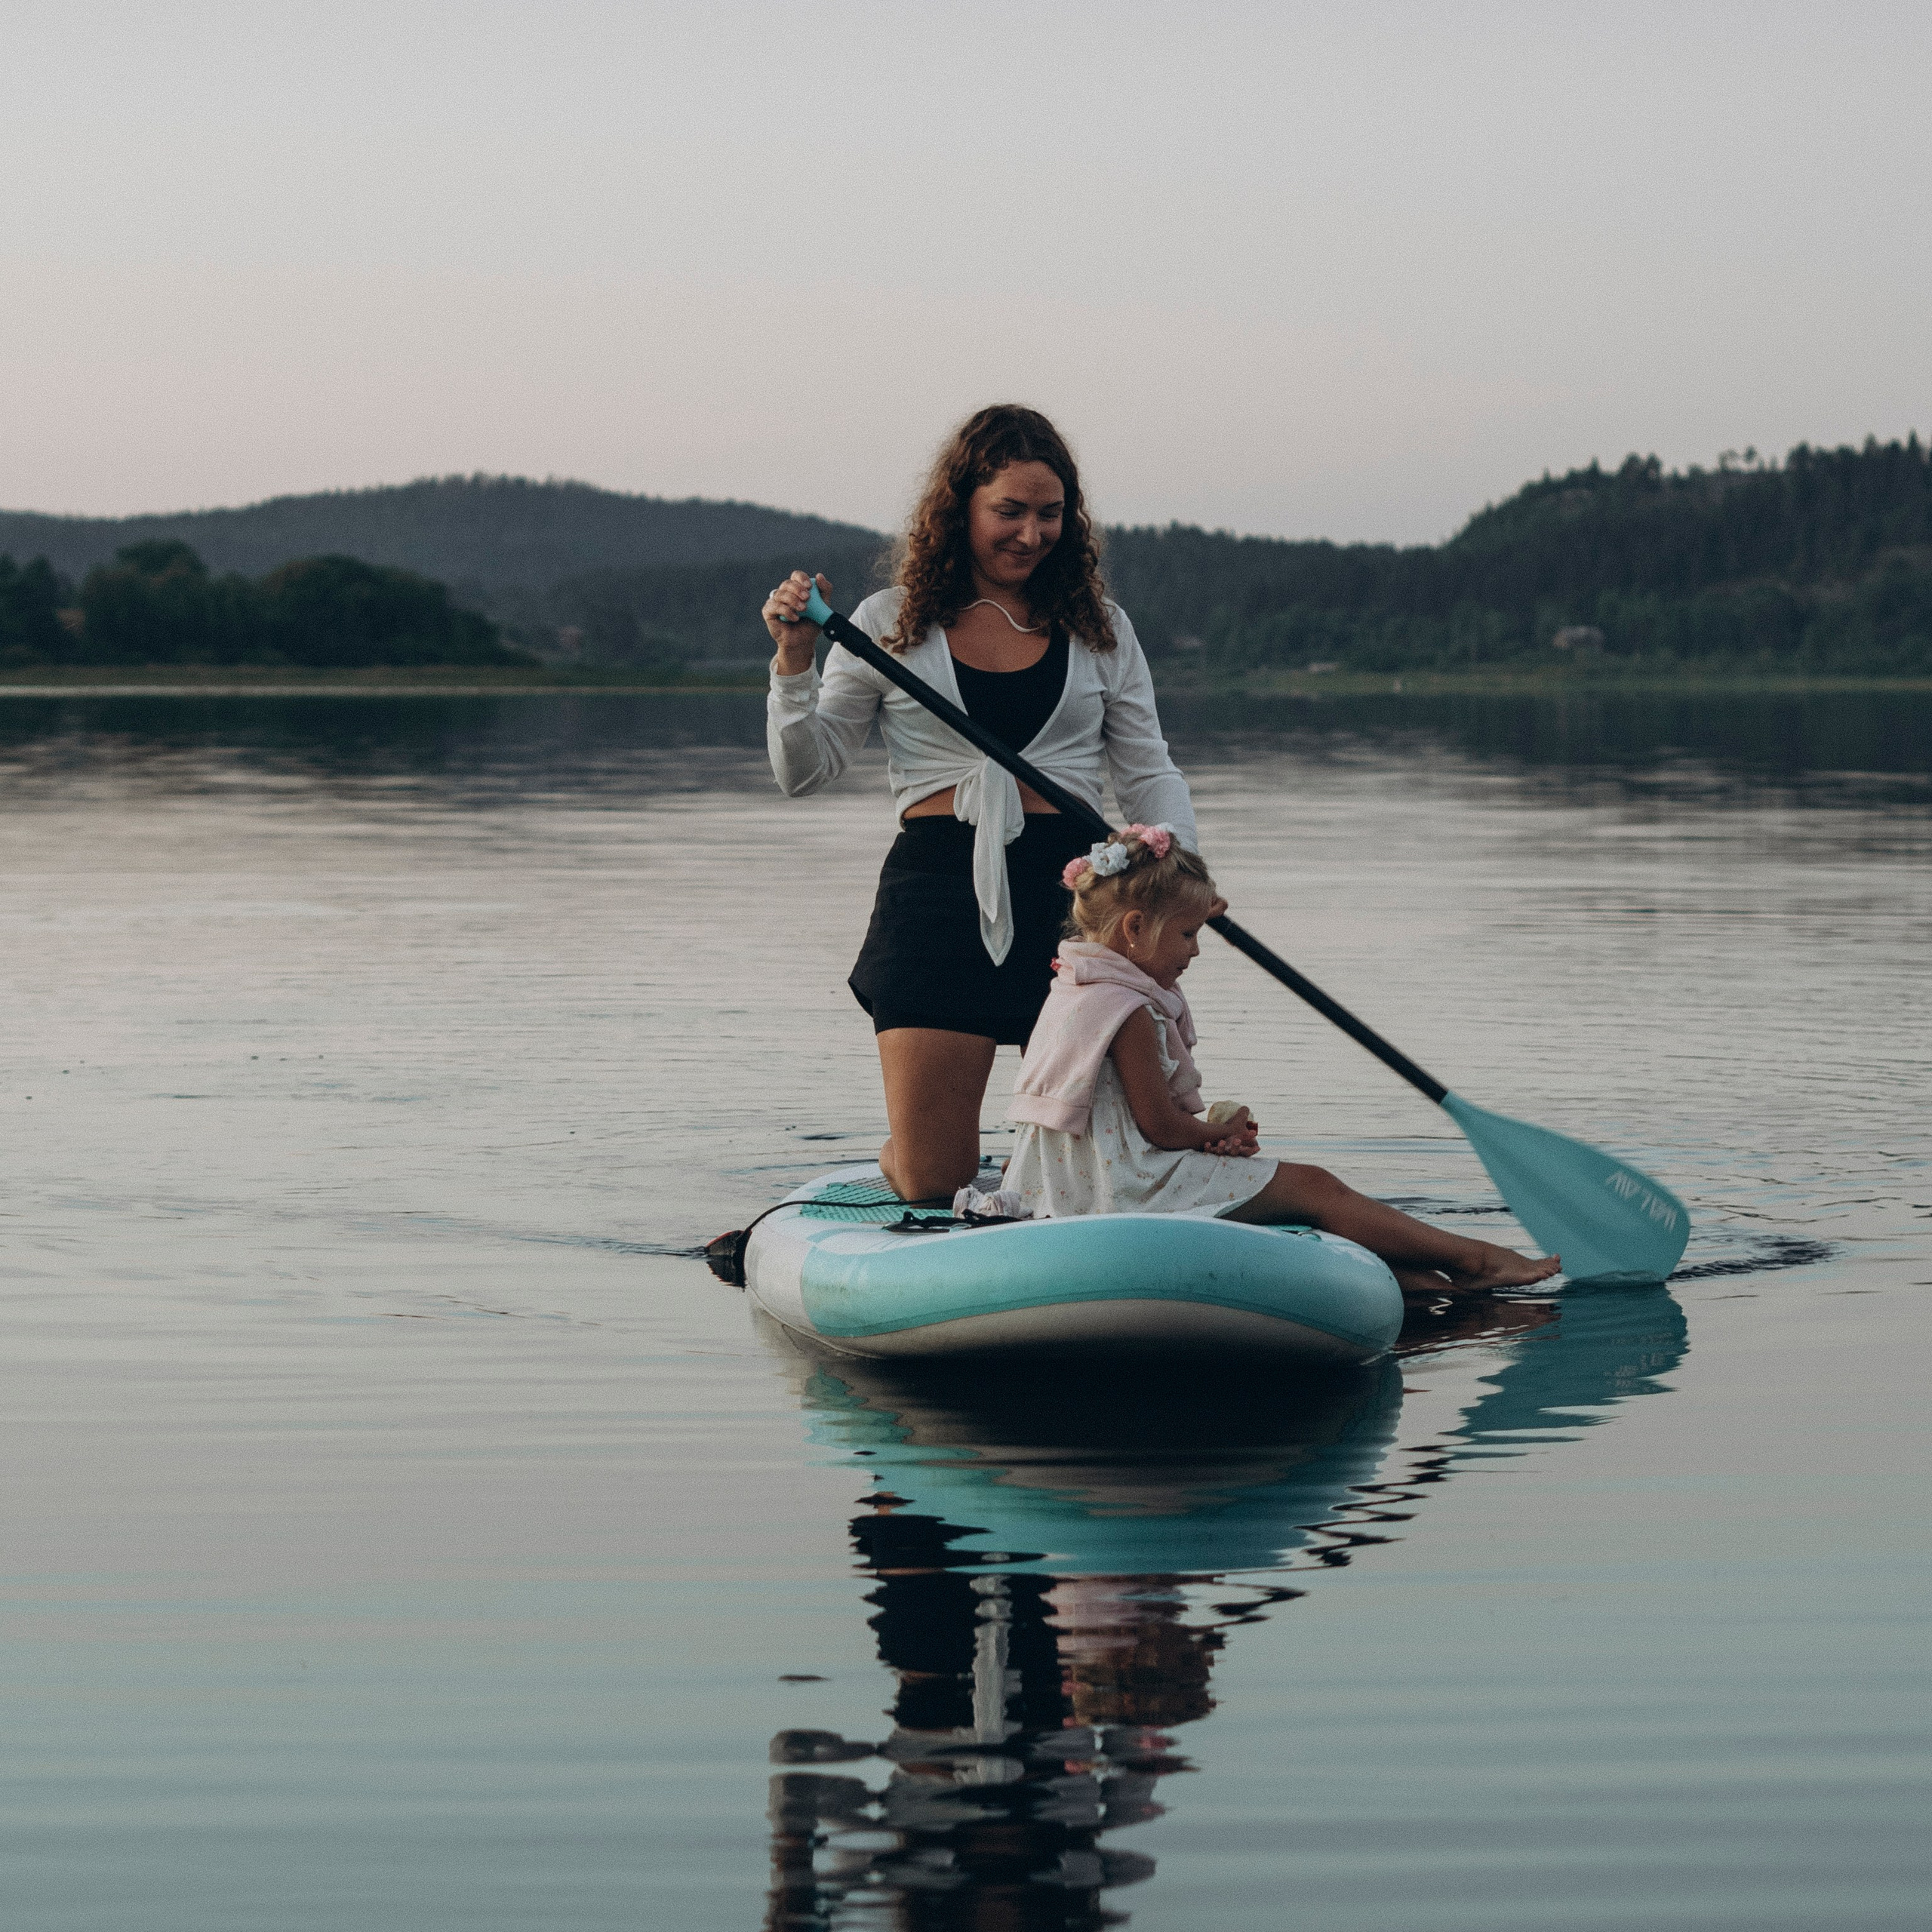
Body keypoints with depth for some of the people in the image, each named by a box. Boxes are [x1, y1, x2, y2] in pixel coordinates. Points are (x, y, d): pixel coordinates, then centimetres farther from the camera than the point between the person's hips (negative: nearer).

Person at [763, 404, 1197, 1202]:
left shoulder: (1099, 630, 13)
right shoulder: (890, 626, 9)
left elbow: (1149, 774, 13)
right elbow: (804, 773, 9)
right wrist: (794, 659, -7)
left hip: (1072, 886, 2)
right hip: (938, 885, -1)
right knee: (931, 1182, -6)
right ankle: (899, 1154, 32)